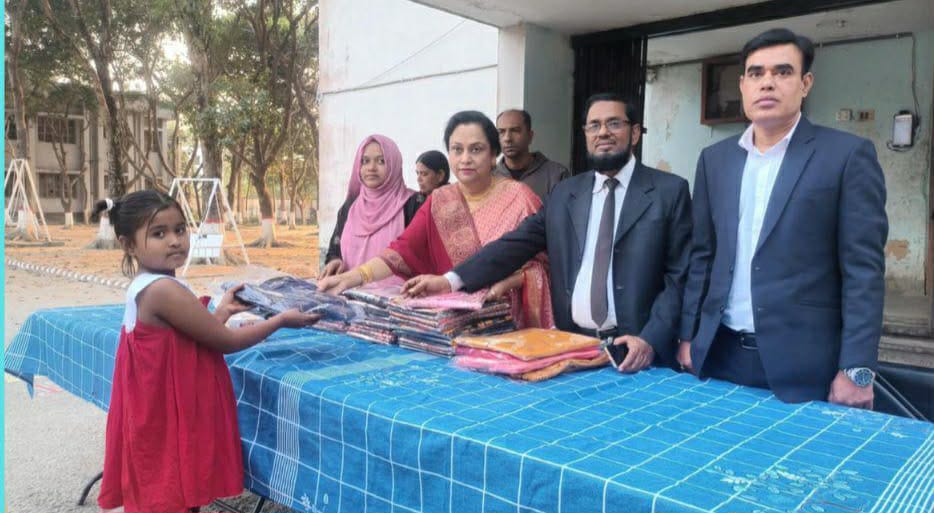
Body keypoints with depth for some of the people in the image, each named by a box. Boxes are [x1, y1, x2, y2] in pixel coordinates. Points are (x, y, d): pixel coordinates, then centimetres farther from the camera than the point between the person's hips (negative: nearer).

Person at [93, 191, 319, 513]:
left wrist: (222, 311, 16)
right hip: (169, 427, -10)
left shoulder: (143, 289, 8)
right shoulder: (163, 290, -23)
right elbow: (227, 342, -17)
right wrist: (281, 320, -6)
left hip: (165, 423, 10)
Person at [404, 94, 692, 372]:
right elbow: (517, 243, 4)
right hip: (571, 343, 3)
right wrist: (451, 280, -7)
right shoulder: (564, 194, 10)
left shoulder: (670, 191, 0)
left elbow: (678, 277, -4)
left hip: (631, 350, -3)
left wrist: (650, 339, -17)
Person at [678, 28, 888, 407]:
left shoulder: (847, 154, -4)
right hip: (720, 353, 4)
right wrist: (688, 336, 8)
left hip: (803, 362, -3)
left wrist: (856, 370, -11)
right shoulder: (714, 159, 8)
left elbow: (863, 269, -7)